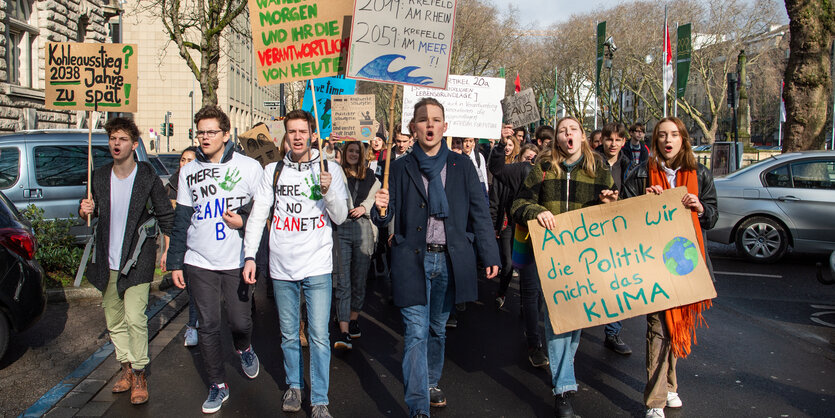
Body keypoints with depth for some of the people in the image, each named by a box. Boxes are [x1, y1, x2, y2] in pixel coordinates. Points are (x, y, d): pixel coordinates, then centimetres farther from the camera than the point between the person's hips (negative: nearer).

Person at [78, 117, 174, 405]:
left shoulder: (147, 177, -7)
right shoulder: (99, 177, 6)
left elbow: (165, 215, -2)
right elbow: (93, 211, 17)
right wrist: (84, 210, -5)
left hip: (136, 261, -5)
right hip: (107, 262, 5)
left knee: (134, 318, -12)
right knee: (113, 319, 13)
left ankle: (139, 374, 4)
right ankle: (126, 367, 29)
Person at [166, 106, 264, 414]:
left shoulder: (249, 167, -1)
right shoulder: (188, 171, 8)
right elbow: (181, 220, 10)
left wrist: (244, 219, -16)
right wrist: (175, 263, 9)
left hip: (237, 262, -2)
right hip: (199, 262, 2)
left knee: (240, 322, 3)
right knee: (207, 326, 4)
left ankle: (244, 348, 39)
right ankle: (218, 385, 20)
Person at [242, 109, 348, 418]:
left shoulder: (330, 169, 2)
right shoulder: (272, 171, 6)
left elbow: (340, 217, 1)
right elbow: (258, 215, 6)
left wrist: (327, 190, -17)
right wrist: (250, 256, -1)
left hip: (317, 267, -2)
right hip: (282, 266, 2)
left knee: (319, 336, -1)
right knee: (289, 333, 13)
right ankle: (294, 386, 32)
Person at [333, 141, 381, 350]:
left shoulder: (369, 175, 15)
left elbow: (377, 196, 12)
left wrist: (364, 207, -6)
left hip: (363, 229, 2)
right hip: (340, 229, -2)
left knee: (359, 280, 9)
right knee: (342, 282, -7)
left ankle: (354, 320, 28)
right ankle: (344, 332, -9)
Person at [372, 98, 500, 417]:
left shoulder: (462, 166, 5)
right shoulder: (400, 168, 2)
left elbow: (479, 212, 5)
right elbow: (386, 217, -1)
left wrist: (489, 255, 2)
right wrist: (381, 210, -24)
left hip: (450, 260, 2)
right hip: (413, 260, -2)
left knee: (438, 329, 17)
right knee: (416, 333, -5)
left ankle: (430, 384, 38)